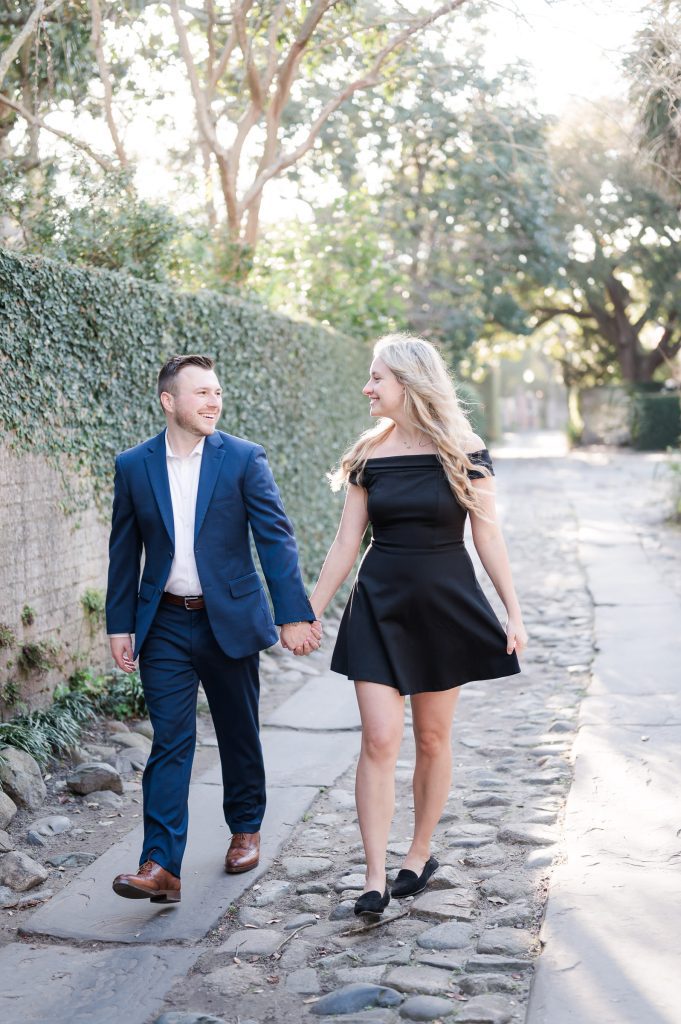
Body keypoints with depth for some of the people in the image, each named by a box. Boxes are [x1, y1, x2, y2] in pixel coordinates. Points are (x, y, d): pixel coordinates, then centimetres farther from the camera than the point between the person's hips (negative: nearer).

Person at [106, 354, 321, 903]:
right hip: (164, 625, 1)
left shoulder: (244, 459, -5)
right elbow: (125, 551, 7)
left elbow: (276, 539, -8)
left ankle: (246, 828, 34)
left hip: (230, 620, 0)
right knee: (170, 741, -4)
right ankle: (160, 867, -6)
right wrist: (119, 624, 4)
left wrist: (294, 614, -14)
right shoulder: (134, 466, 1)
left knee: (239, 733, 13)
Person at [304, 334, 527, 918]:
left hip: (445, 606, -1)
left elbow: (488, 537, -2)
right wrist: (310, 612, 6)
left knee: (433, 738, 8)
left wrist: (514, 613, -5)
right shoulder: (369, 457, 2)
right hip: (380, 606, 2)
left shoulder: (463, 452, -5)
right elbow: (347, 544, 6)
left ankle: (421, 854, 26)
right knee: (379, 740, -5)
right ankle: (375, 879, -2)